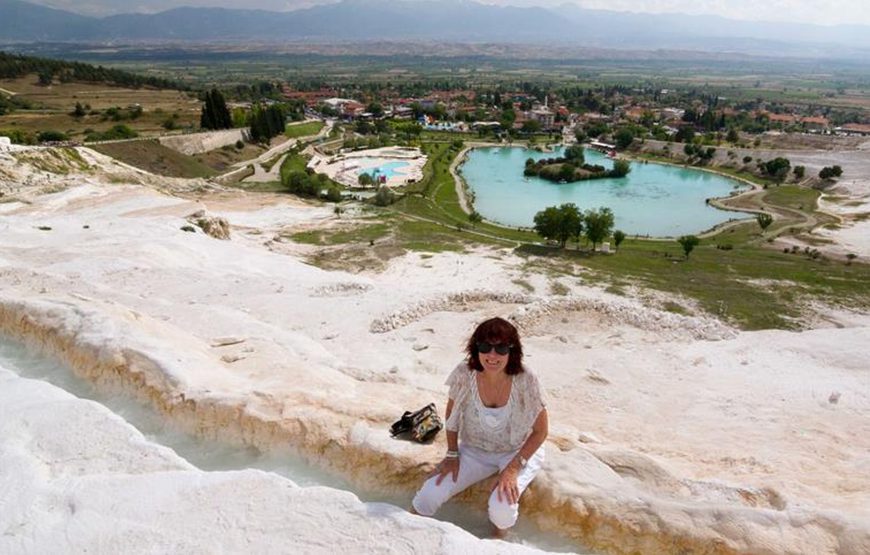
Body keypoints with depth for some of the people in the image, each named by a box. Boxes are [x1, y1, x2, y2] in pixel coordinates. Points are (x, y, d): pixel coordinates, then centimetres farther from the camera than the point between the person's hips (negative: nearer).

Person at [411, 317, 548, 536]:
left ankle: (499, 538, 9)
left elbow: (540, 431, -13)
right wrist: (452, 454, -3)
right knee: (428, 495, -15)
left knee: (502, 508, -27)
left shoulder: (525, 381, -26)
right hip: (474, 450, 2)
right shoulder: (464, 374, -21)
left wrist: (513, 468, -19)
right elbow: (452, 414, 0)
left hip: (519, 452, -2)